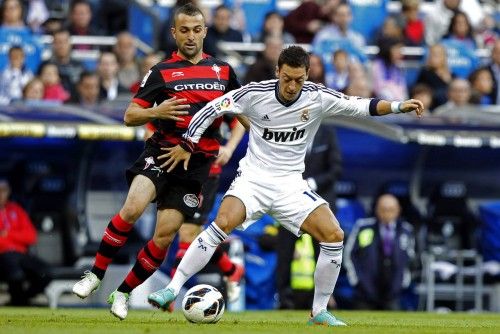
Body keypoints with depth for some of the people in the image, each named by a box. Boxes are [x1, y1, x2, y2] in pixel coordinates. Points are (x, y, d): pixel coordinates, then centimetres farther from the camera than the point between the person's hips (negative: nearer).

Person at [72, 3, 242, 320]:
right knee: (132, 208, -26)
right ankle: (95, 275, -11)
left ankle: (124, 293, 11)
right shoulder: (161, 72, 4)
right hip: (163, 151, -2)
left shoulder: (224, 70, 10)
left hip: (197, 163, 2)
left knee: (165, 233, -6)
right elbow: (129, 116, 2)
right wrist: (155, 112, -17)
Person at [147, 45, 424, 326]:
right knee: (223, 224, -29)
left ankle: (319, 312, 2)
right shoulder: (255, 93, -12)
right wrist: (187, 146, -4)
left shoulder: (318, 97, -8)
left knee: (334, 236, -13)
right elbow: (211, 109, -2)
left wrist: (399, 106, -16)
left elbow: (361, 106, -3)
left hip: (291, 185, 2)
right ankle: (172, 289, -24)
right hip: (253, 177, -2)